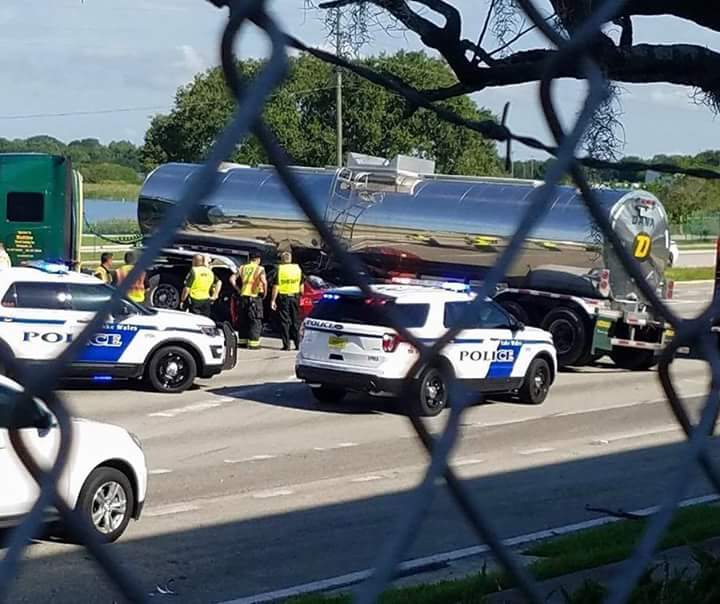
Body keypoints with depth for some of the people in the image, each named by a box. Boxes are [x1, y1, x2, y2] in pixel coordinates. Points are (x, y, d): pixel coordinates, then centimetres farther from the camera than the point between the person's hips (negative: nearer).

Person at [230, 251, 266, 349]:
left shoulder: (243, 268, 10)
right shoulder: (259, 269, -4)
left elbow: (232, 279, 4)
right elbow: (263, 281, -21)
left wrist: (238, 290, 11)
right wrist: (265, 293, -7)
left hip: (243, 296, 5)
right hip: (255, 297, -5)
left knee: (243, 320, 14)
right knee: (255, 321, 1)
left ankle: (242, 341, 18)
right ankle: (253, 343, -4)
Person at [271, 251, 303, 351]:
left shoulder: (280, 269, -8)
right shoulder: (297, 268, 6)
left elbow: (276, 286, -11)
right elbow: (301, 285, 10)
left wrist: (273, 300, -8)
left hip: (283, 297, -4)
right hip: (295, 296, 4)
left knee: (284, 321, 1)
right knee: (295, 321, 12)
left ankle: (286, 345, -1)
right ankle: (297, 344, 12)